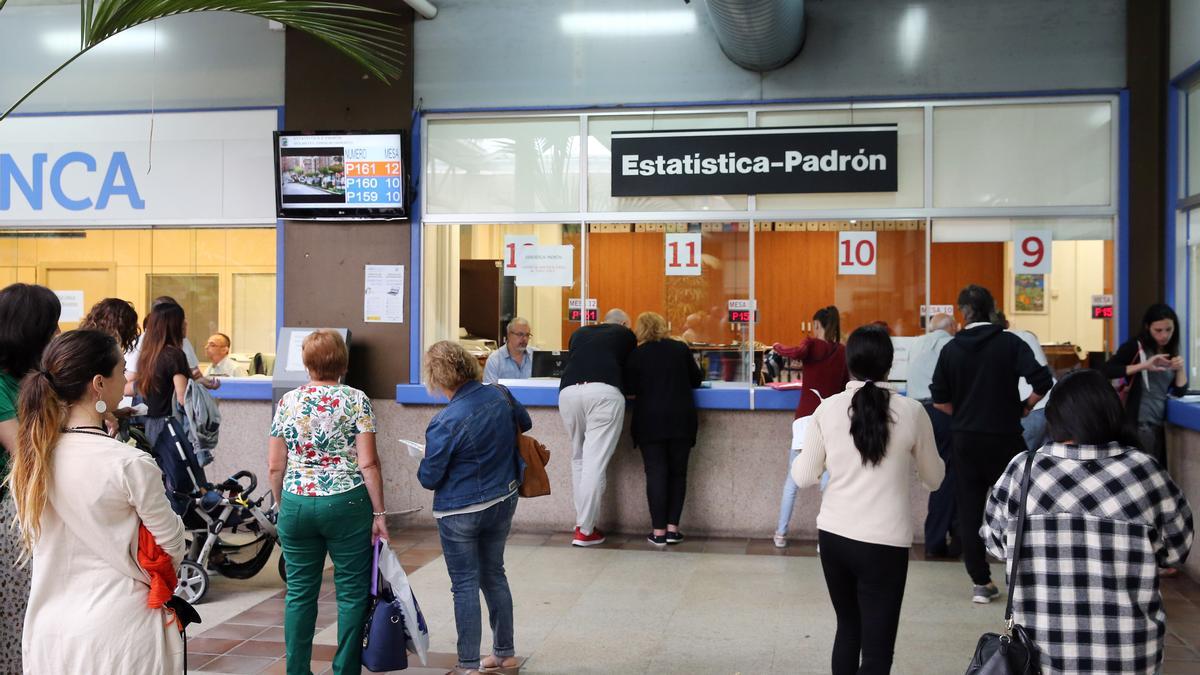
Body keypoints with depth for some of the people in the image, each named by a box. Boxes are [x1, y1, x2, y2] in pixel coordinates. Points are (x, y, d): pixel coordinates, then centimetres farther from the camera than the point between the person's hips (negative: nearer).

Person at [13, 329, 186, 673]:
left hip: (48, 629, 6)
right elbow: (172, 544, -7)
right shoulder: (130, 464, -20)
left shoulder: (28, 459, -2)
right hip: (117, 630, -6)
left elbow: (32, 542, 10)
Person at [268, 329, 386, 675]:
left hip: (296, 503, 3)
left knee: (299, 593, 12)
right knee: (352, 592, 7)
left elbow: (274, 467, 6)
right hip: (345, 504, -3)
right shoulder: (356, 400, -4)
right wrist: (379, 512, -4)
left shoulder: (288, 401, 4)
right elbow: (368, 463, -10)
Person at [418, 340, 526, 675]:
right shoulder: (500, 395, -7)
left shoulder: (445, 422, -25)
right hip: (503, 500, 6)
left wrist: (424, 466, 6)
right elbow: (525, 423, 15)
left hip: (460, 512, -6)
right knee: (494, 575, 19)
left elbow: (429, 478, -16)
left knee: (465, 585, 5)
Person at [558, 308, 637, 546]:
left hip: (568, 390, 4)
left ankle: (582, 520, 17)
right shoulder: (626, 335, 22)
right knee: (595, 462, -3)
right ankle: (585, 530, -3)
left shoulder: (579, 333, 29)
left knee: (578, 458, 17)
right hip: (604, 392, -4)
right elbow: (630, 369, 30)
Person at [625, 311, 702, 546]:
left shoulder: (636, 355, -1)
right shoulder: (681, 349, 4)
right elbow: (696, 380, 12)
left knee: (656, 473, 0)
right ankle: (672, 528, 6)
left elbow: (630, 389, 2)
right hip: (681, 419, 1)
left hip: (650, 420, -1)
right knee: (677, 472, 9)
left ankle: (658, 531, -2)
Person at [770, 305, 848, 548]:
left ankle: (781, 534, 14)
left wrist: (778, 347, -2)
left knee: (792, 480, 9)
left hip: (807, 417, -1)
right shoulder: (843, 351, 8)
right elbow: (845, 385, 14)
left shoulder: (812, 344, 1)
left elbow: (797, 353, -20)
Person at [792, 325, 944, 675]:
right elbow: (934, 479, 6)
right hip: (884, 542, -3)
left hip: (834, 535, 3)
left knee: (848, 630, 21)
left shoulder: (827, 409, -4)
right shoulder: (911, 411, -7)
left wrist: (803, 454, 22)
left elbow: (803, 477, 3)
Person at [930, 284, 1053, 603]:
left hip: (966, 439, 2)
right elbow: (1042, 382, -16)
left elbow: (939, 400, -2)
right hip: (1005, 437, -1)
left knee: (969, 511, 8)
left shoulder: (951, 349, 0)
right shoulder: (1010, 343, -6)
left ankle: (981, 583, 11)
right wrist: (1023, 409, 0)